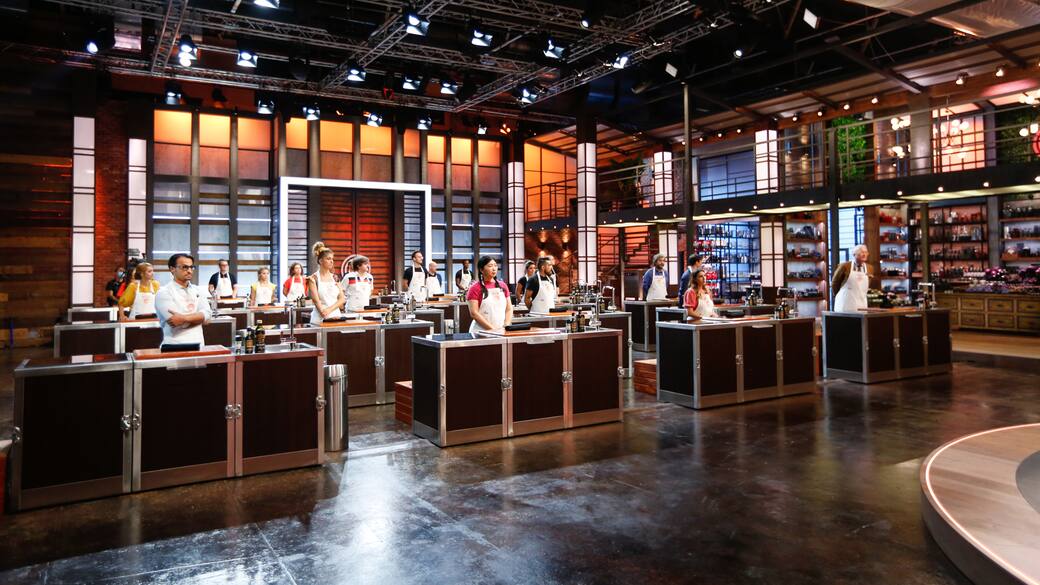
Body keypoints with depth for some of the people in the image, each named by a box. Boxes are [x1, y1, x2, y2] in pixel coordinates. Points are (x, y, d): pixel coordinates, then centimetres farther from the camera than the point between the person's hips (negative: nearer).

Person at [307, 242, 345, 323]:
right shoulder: (314, 278, -1)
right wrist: (323, 313, -24)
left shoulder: (334, 277, 11)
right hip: (320, 319, -4)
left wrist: (329, 309, -13)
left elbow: (342, 299, 4)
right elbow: (316, 300, -10)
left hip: (336, 316, 4)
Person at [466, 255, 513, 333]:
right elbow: (474, 313, -8)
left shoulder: (503, 286, 13)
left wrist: (506, 326, -2)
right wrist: (492, 329, -12)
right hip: (481, 331, -3)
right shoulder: (475, 288, -1)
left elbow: (509, 309, 14)